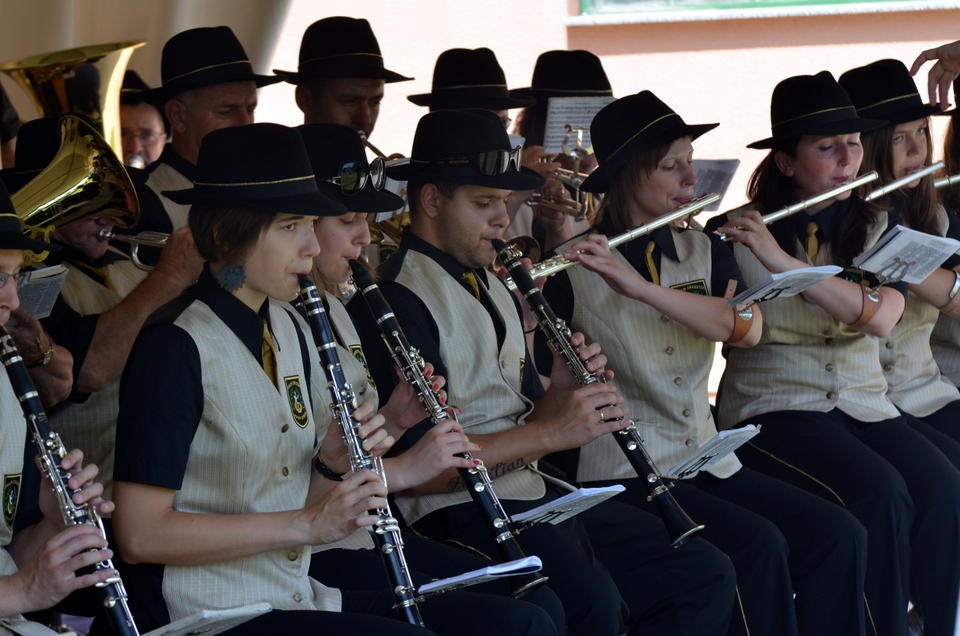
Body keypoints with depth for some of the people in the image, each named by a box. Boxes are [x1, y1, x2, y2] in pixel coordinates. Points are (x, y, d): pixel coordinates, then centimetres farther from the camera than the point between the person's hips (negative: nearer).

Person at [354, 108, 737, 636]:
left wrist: (561, 396, -3)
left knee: (706, 576, 0)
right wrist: (551, 432, -20)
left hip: (535, 493, 10)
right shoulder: (399, 299, -11)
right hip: (459, 511, -9)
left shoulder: (493, 289, 21)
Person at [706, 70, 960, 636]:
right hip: (773, 409, -4)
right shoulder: (735, 235, -1)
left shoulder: (876, 229, 8)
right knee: (882, 495, -29)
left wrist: (784, 261, -22)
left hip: (863, 401, 4)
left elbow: (881, 316, -12)